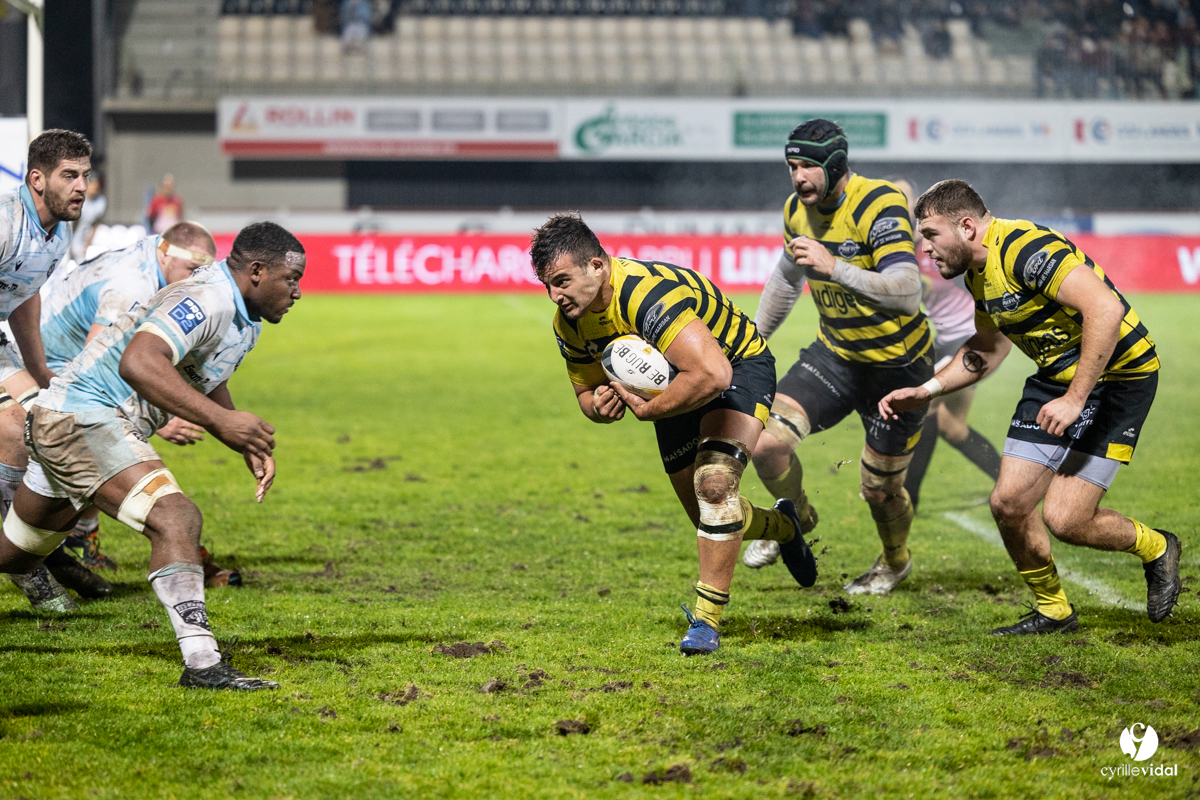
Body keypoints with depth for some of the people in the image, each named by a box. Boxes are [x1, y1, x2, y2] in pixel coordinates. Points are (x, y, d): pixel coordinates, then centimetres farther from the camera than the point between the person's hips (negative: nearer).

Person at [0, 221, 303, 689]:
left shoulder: (243, 319, 12)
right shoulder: (205, 300, -22)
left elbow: (205, 384, 30)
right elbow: (137, 363, -37)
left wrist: (250, 447, 16)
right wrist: (221, 419, -39)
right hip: (81, 417, -11)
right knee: (175, 519, -25)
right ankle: (202, 664, -31)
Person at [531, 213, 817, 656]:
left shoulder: (648, 293, -40)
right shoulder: (569, 324, -13)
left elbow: (711, 374, -48)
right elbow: (588, 391, 3)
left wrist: (647, 409, -36)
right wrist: (600, 406, -22)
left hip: (739, 366, -8)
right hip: (675, 385, 8)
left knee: (714, 484, -28)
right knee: (708, 515, 12)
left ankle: (706, 620, -21)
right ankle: (784, 527, 45)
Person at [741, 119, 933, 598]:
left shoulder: (880, 207, -25)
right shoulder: (798, 211, -2)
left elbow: (906, 294, -34)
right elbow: (787, 276, 19)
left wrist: (835, 268, -42)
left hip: (896, 366, -5)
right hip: (834, 352, 5)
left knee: (880, 488, 7)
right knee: (768, 442, -15)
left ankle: (896, 562, 41)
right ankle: (796, 517, 17)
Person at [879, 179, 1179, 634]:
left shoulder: (1027, 249, -25)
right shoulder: (979, 273, 6)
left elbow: (1106, 309, -34)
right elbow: (987, 349, 24)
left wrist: (1075, 400, -32)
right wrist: (925, 392, 13)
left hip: (1116, 375, -9)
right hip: (1056, 375, 9)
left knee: (1064, 520, -12)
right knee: (1009, 502, 0)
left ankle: (1155, 549, 17)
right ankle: (1053, 610, 21)